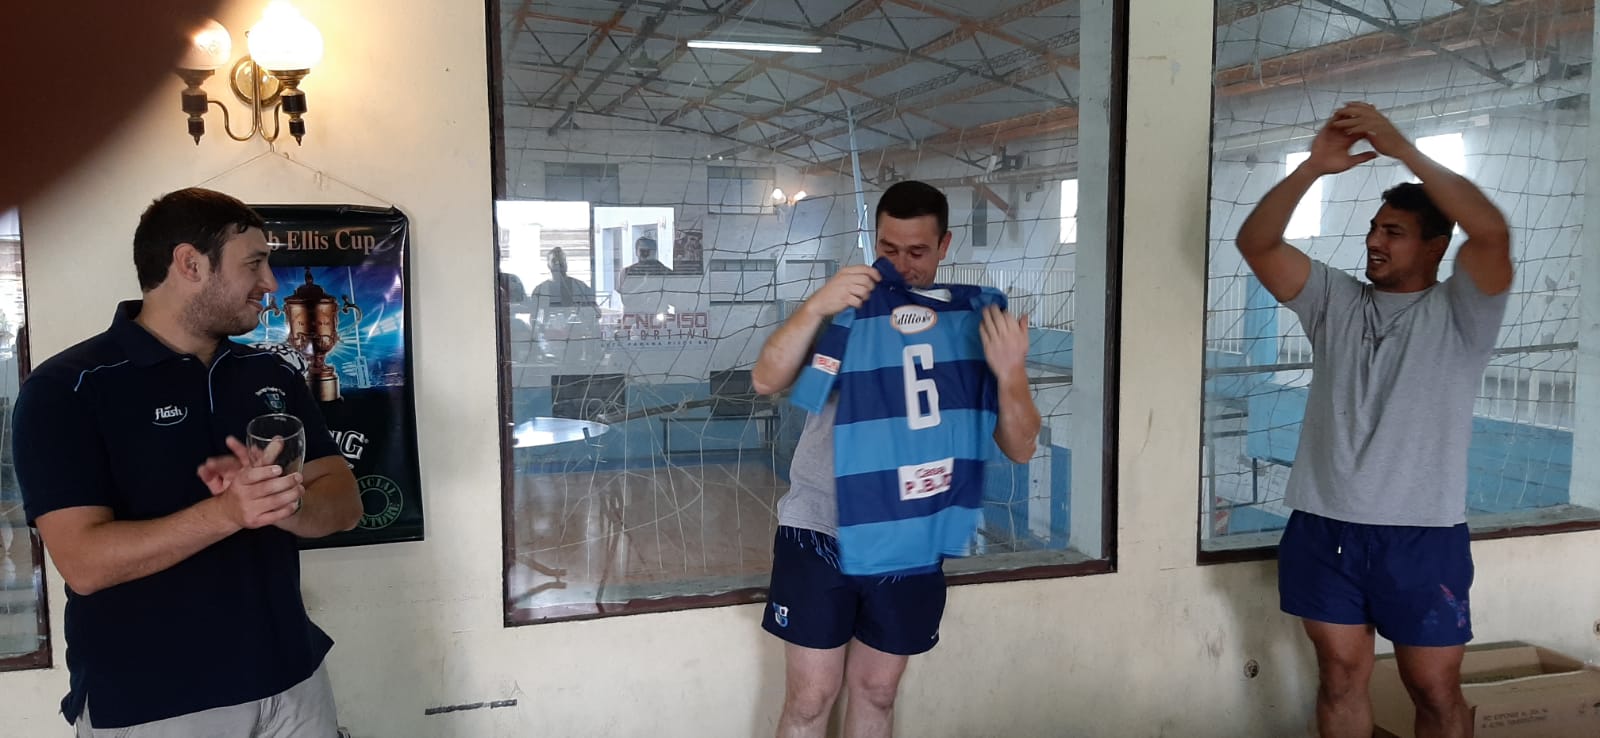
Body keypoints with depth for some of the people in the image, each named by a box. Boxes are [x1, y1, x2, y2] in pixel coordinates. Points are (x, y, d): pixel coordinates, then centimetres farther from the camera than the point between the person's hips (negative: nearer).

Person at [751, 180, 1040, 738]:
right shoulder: (843, 312, -4)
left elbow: (1020, 448, -7)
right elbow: (765, 381, -16)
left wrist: (1011, 374, -27)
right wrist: (815, 307, -31)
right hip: (820, 530, -1)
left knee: (877, 692, 17)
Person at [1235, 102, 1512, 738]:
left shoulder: (1460, 313, -1)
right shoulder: (1335, 300, 8)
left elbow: (1490, 232, -21)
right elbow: (1255, 243, -4)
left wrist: (1403, 150, -23)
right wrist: (1314, 167, -17)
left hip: (1423, 536, -2)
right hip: (1324, 529, 3)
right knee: (1341, 677, 13)